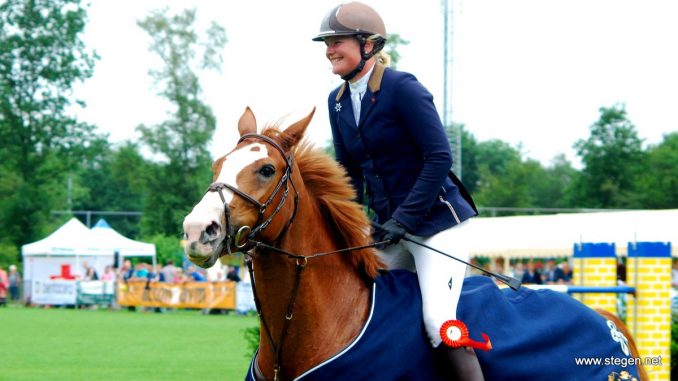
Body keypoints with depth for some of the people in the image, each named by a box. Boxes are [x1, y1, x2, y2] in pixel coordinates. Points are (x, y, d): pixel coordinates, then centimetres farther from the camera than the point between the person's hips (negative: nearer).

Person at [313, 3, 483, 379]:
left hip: (435, 221, -8)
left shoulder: (403, 88, -14)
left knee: (438, 321, -19)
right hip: (388, 227, 8)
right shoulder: (338, 101, 8)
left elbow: (439, 157, -18)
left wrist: (404, 219, -21)